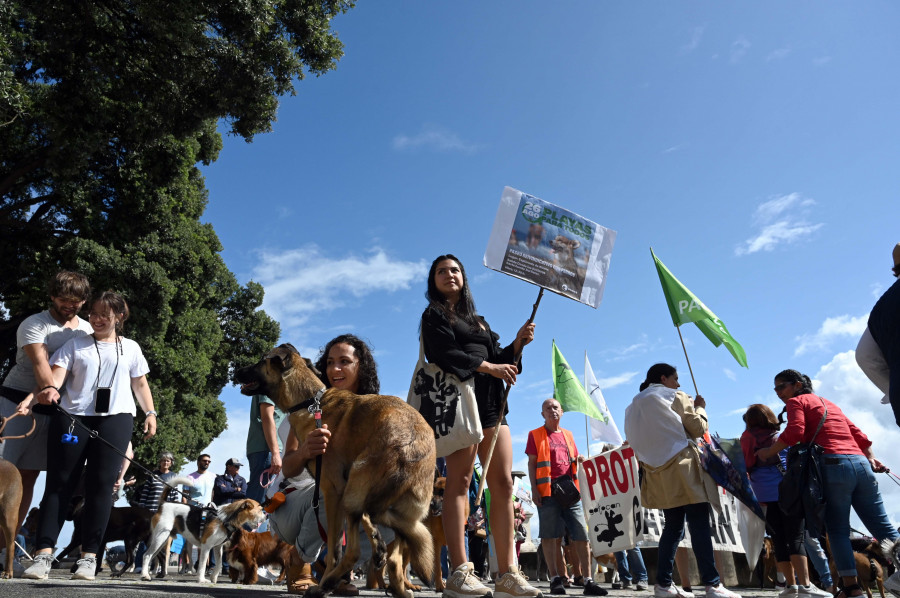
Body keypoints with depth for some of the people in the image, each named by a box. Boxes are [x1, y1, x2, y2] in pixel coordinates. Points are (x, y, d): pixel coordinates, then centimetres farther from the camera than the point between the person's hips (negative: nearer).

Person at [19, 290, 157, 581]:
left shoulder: (131, 348, 15)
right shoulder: (76, 344, 11)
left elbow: (140, 385, 19)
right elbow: (55, 378, -2)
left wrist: (150, 413, 8)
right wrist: (32, 399, -21)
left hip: (114, 420, 0)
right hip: (71, 417, 0)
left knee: (100, 485, -2)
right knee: (58, 483, -2)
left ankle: (89, 556, 3)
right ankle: (44, 554, 1)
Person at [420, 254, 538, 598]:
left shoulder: (477, 321, 27)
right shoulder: (435, 315, 9)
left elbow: (498, 358, 19)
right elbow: (446, 355, -8)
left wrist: (517, 344, 1)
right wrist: (490, 366, -9)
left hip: (492, 403, 6)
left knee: (503, 482, -2)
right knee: (460, 480, -11)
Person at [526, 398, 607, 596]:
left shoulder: (568, 435, 19)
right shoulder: (536, 435, 6)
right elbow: (531, 464, 2)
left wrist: (580, 460, 0)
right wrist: (534, 490, -7)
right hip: (547, 492, -4)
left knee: (582, 535, -1)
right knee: (549, 535, -3)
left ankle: (588, 581, 4)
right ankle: (555, 579, 5)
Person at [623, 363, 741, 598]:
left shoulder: (635, 405, 16)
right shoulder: (675, 397, -1)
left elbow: (635, 440, 13)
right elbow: (698, 428, 0)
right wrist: (699, 408, 16)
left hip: (658, 474, 6)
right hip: (683, 470, -6)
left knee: (673, 526, 12)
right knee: (699, 526, -5)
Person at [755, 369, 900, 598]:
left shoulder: (796, 401, 7)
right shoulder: (830, 403, 29)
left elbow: (794, 432, -9)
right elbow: (858, 434, 25)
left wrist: (769, 452, -1)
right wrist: (871, 458, 26)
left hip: (833, 464, -6)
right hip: (861, 463, 7)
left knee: (837, 530, -2)